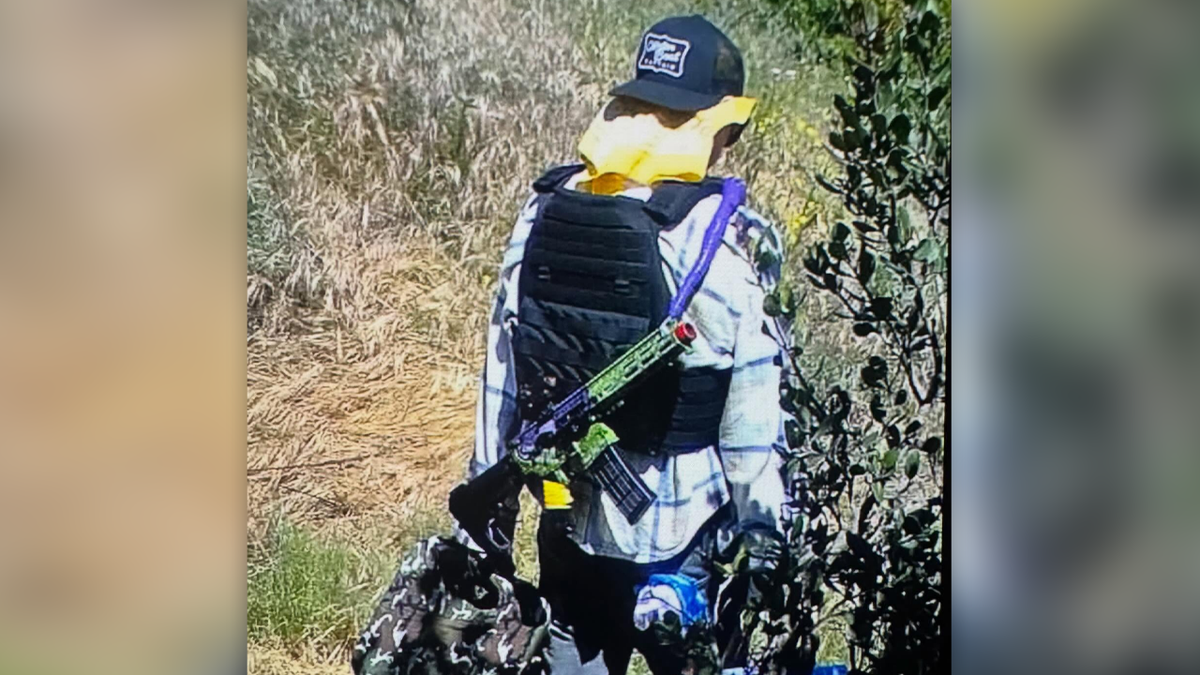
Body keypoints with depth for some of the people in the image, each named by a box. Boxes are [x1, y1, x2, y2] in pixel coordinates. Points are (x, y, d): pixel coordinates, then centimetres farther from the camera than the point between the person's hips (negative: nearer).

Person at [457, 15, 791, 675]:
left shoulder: (544, 212, -2)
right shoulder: (724, 240, -19)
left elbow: (502, 374, 4)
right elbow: (751, 417, -15)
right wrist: (764, 535, -5)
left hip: (568, 521, 5)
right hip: (677, 540, -5)